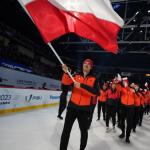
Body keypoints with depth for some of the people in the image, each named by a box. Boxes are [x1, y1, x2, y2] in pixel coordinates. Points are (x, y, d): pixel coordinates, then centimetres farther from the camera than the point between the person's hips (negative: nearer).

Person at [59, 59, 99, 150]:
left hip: (84, 109, -1)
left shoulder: (94, 79, 0)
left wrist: (82, 85, -25)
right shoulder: (76, 76, 7)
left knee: (84, 130, 12)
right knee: (66, 129, 6)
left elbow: (96, 92, -16)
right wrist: (66, 73, -19)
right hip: (72, 106, 1)